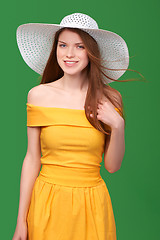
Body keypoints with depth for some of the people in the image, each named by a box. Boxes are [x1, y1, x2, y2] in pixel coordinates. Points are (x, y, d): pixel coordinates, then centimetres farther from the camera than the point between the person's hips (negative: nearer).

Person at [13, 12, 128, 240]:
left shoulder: (110, 99, -5)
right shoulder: (38, 95, -5)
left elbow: (112, 166, 0)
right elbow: (32, 159, -1)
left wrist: (118, 126, -16)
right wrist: (21, 221, 0)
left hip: (91, 203, 1)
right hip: (47, 202, 0)